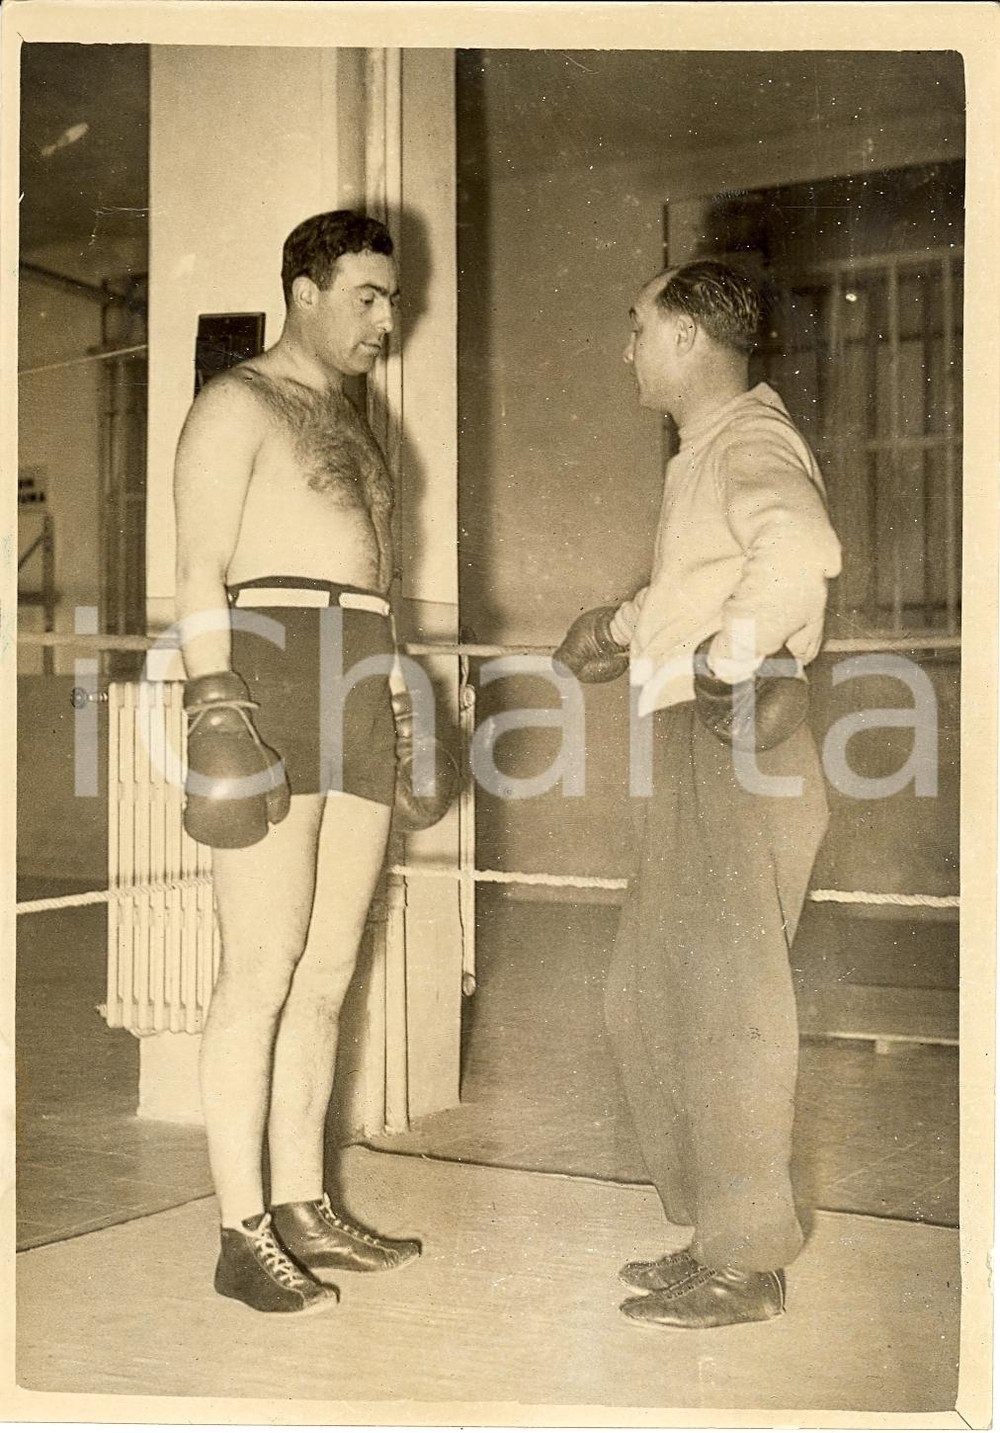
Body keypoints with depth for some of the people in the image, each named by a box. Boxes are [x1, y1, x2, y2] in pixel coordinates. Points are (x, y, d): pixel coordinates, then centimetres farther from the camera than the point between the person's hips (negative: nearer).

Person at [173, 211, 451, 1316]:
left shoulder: (350, 425, 25)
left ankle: (302, 1205, 17)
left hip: (358, 692, 8)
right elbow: (201, 572, -8)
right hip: (269, 676, -8)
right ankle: (242, 1233, -1)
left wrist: (399, 710, 22)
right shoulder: (238, 404, 1)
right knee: (263, 970, -8)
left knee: (327, 970, 8)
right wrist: (215, 704, -18)